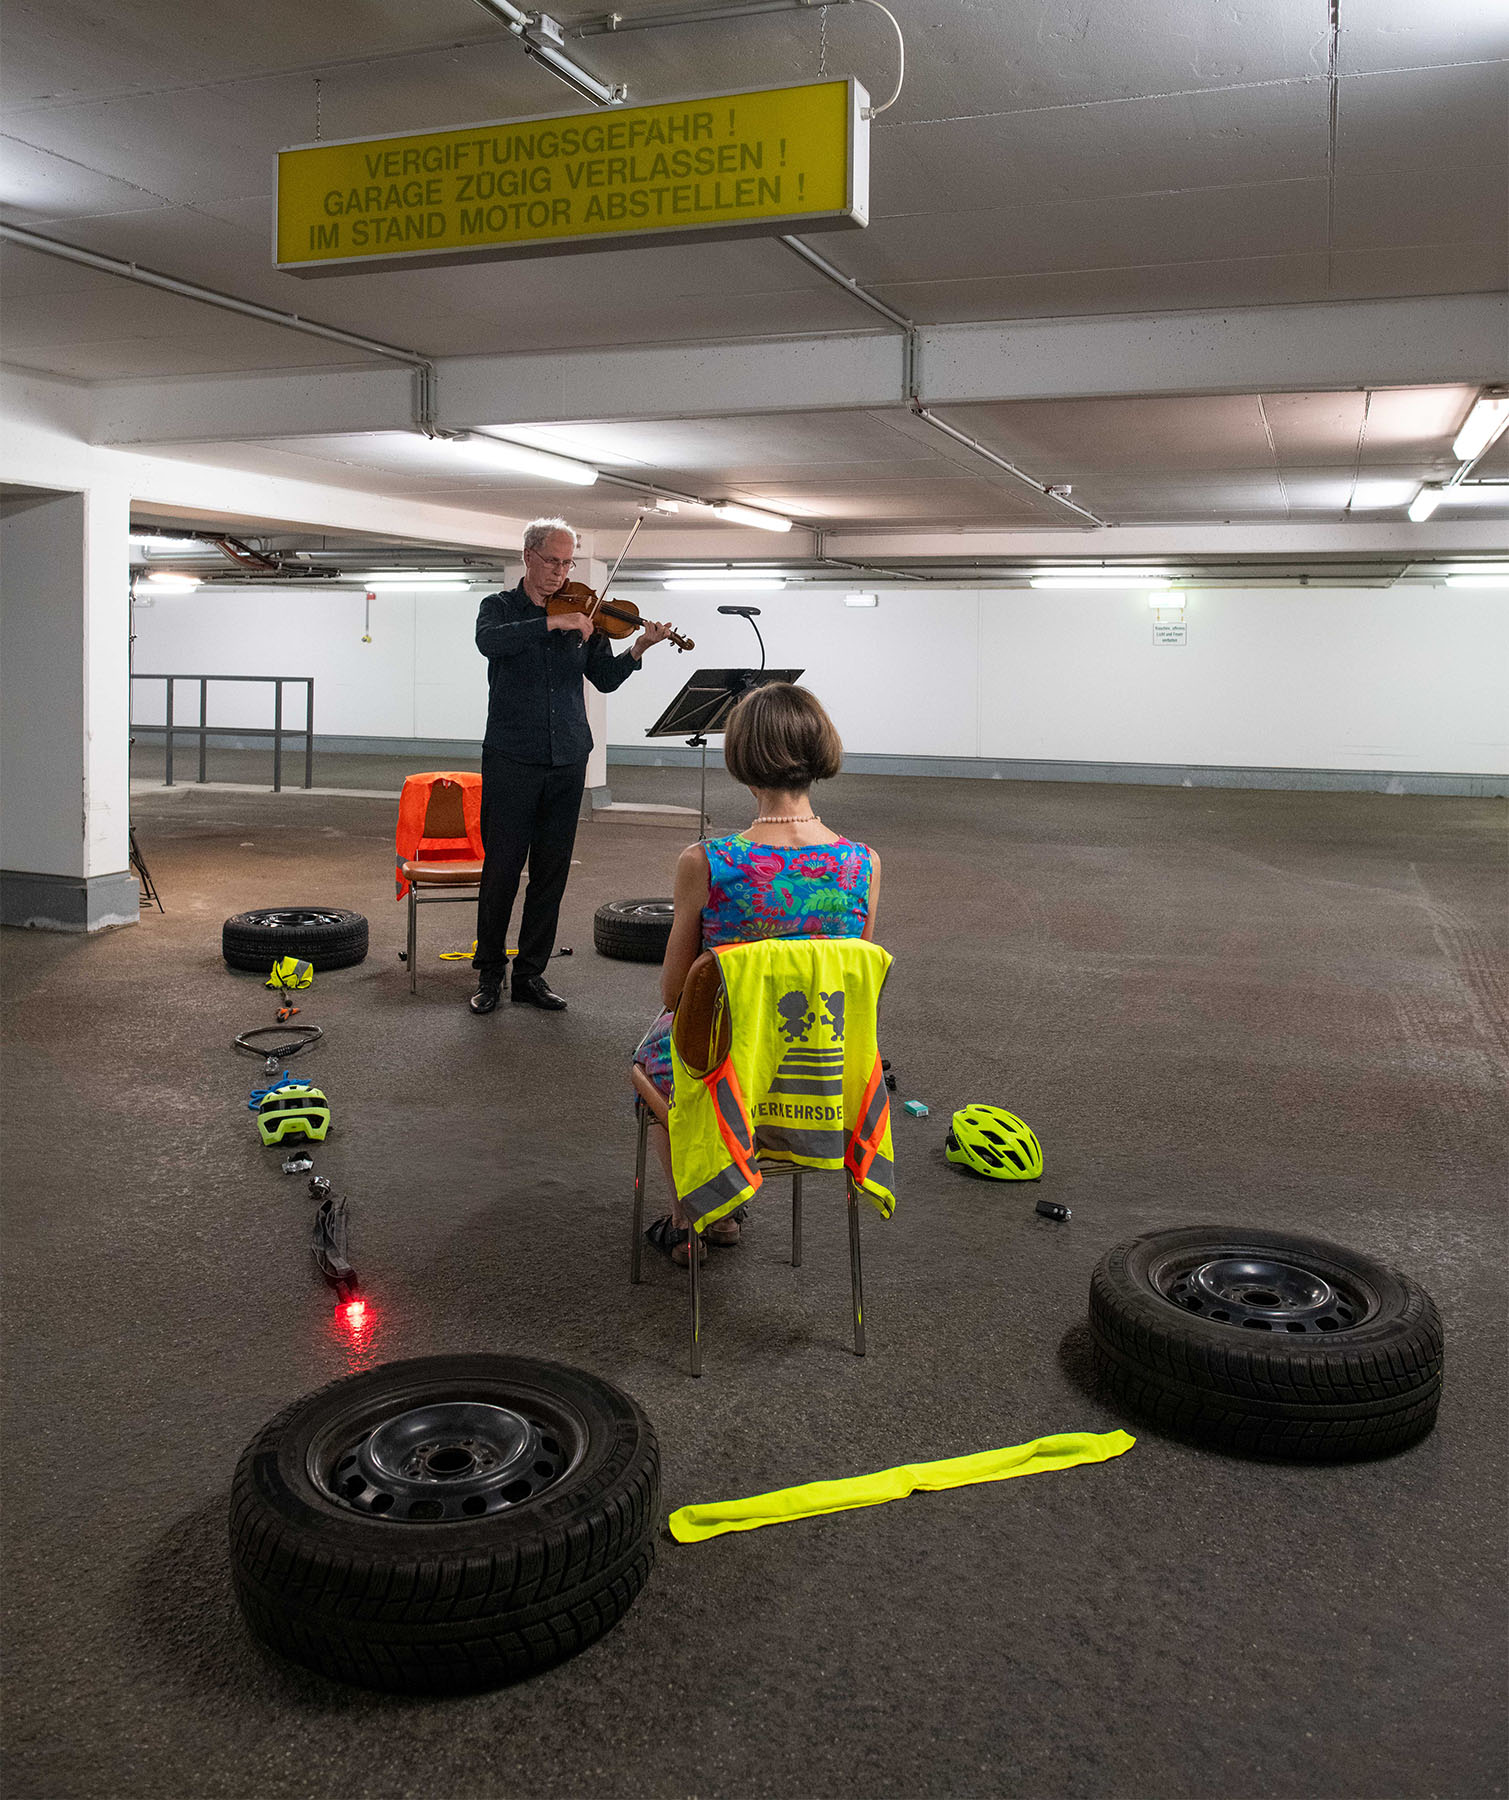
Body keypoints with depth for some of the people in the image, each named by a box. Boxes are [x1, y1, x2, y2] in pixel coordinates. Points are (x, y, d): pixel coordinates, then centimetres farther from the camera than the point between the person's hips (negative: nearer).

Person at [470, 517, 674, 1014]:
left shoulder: (582, 616, 12)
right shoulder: (500, 607, 4)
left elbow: (604, 679, 7)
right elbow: (490, 641, -19)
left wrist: (638, 649, -10)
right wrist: (553, 622, -26)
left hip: (567, 762, 3)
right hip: (511, 759, -3)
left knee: (551, 872, 6)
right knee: (501, 869, -1)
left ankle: (531, 974, 15)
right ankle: (489, 973, 12)